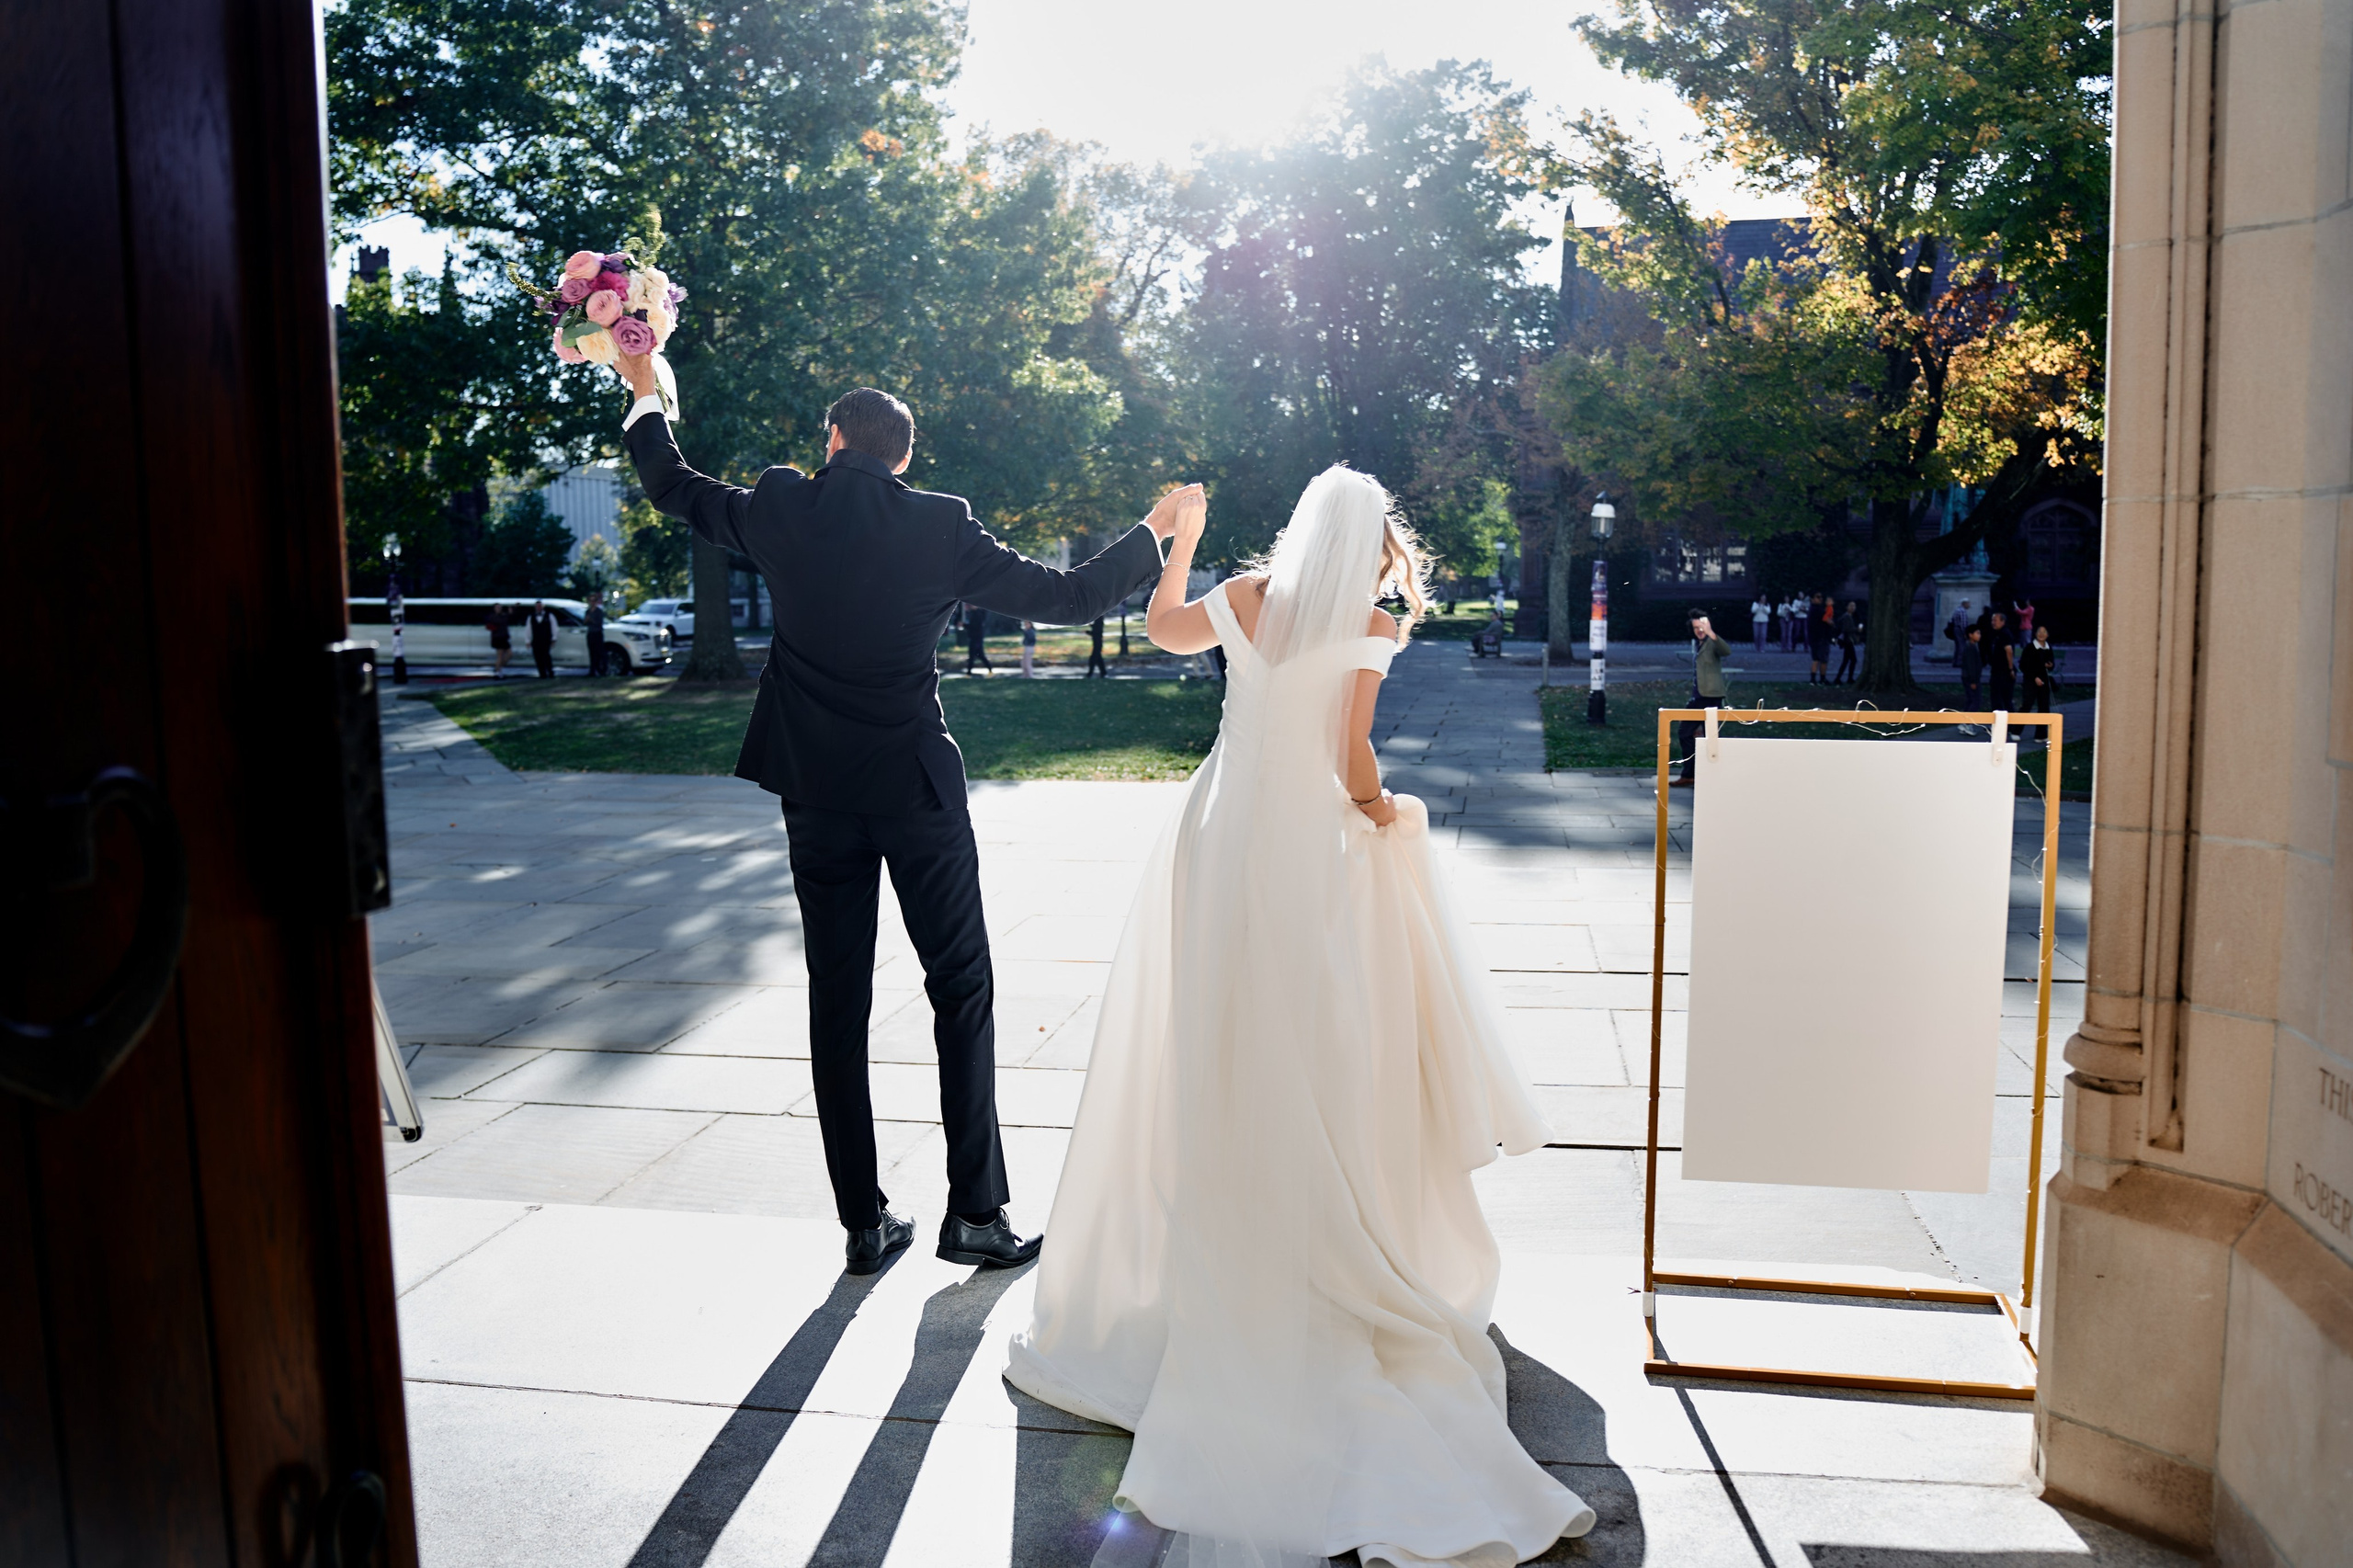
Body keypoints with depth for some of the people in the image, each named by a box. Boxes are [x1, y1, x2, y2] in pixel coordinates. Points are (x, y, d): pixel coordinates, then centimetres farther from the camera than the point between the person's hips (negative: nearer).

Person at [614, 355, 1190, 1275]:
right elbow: (1064, 597, -4)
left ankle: (864, 1223, 14)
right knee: (962, 991, 8)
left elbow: (672, 487, 16)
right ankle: (974, 1213, 7)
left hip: (816, 794, 3)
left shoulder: (782, 509, -1)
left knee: (837, 1008, 9)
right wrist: (1154, 534, 9)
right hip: (916, 786, -2)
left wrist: (645, 394, 33)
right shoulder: (940, 526, -7)